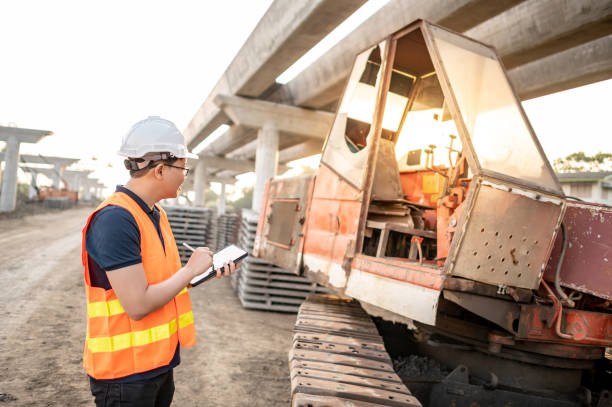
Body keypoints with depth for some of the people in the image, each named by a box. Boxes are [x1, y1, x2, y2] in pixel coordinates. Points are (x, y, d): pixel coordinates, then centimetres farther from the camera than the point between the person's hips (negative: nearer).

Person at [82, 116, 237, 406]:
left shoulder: (156, 214, 6)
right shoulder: (115, 219, -24)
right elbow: (138, 304, -27)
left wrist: (210, 271, 4)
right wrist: (191, 269, -17)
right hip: (125, 371, -9)